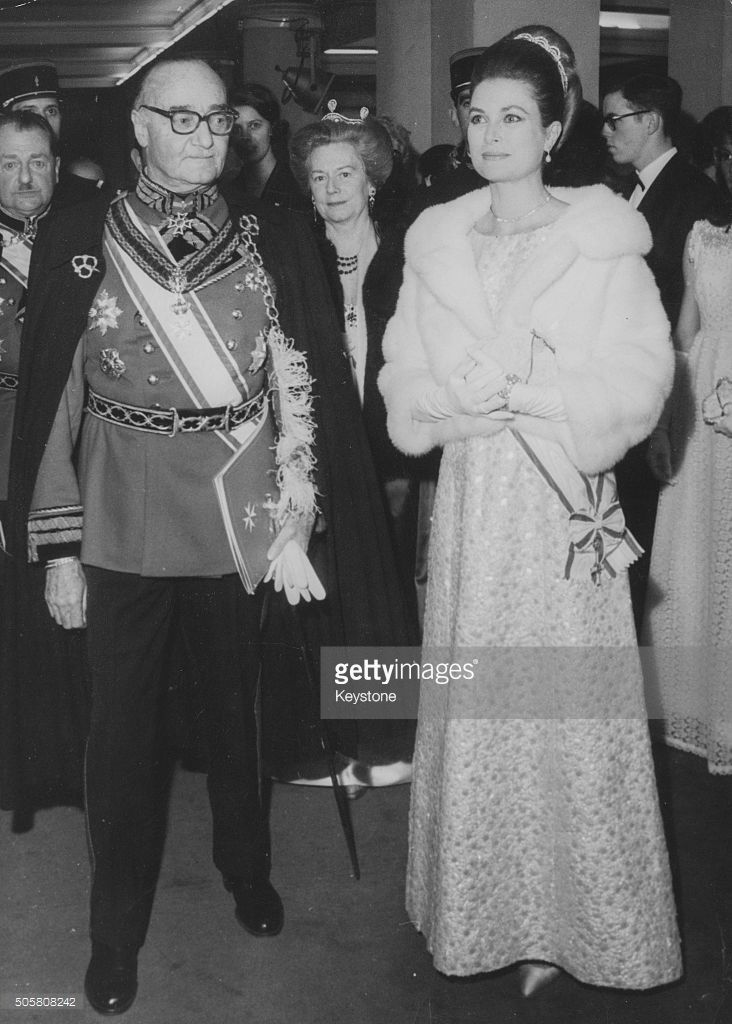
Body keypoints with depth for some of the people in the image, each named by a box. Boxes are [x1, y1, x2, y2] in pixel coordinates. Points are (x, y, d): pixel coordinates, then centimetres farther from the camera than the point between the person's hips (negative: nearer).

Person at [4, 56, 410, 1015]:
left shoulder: (272, 241, -1)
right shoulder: (82, 239, -3)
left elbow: (298, 391, -1)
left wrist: (295, 526, -6)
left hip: (240, 516, 1)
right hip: (121, 522, -1)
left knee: (238, 705, 16)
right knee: (123, 724, 7)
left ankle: (246, 867, 42)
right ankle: (117, 928, 27)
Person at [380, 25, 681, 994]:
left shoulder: (603, 238, -3)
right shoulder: (436, 241, 8)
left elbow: (641, 378, -6)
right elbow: (404, 380, 7)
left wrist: (533, 395, -15)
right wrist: (467, 402, -12)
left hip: (564, 504, -3)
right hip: (472, 500, 4)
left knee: (565, 705, 3)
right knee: (474, 703, 9)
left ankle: (563, 919, 21)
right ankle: (483, 907, 26)